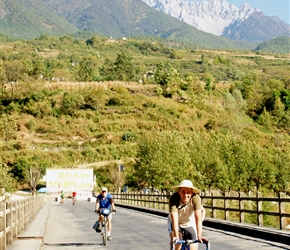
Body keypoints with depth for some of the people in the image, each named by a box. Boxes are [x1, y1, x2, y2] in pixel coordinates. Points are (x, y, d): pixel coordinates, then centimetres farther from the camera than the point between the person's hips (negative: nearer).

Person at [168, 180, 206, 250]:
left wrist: (199, 235, -47)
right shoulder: (173, 198, -31)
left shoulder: (195, 198, -30)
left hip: (190, 225, 1)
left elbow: (198, 217, -37)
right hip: (176, 224, -1)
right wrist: (176, 236, -50)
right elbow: (174, 219, -39)